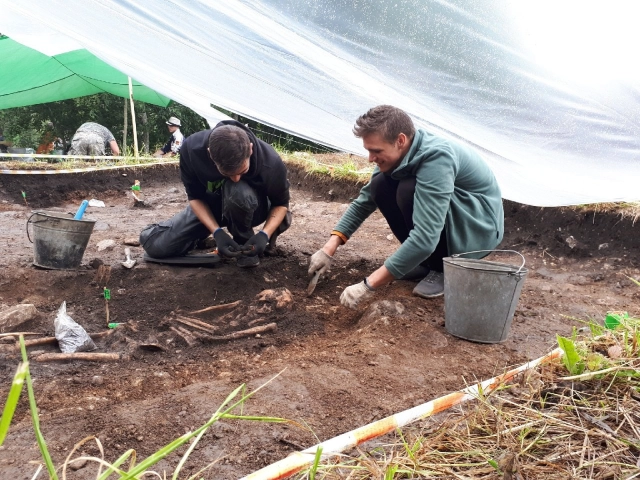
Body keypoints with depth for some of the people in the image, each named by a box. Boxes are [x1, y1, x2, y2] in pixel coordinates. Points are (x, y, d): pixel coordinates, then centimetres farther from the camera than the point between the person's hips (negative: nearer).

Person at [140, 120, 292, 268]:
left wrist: (264, 234, -33)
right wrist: (217, 232, -32)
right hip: (208, 207, 3)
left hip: (252, 210, -2)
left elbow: (281, 204, -15)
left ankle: (244, 243, -12)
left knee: (237, 190, -40)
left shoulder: (270, 162, -34)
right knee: (153, 244, -8)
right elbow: (195, 197, -17)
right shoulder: (192, 149, -31)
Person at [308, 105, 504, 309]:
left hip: (480, 227, -8)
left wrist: (368, 286, -37)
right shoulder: (398, 154, -8)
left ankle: (445, 267, -9)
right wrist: (329, 248, -6)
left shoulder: (436, 158, -33)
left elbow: (424, 238, -39)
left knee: (409, 191, -30)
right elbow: (365, 200, 4)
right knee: (381, 185, -8)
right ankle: (428, 260, 4)